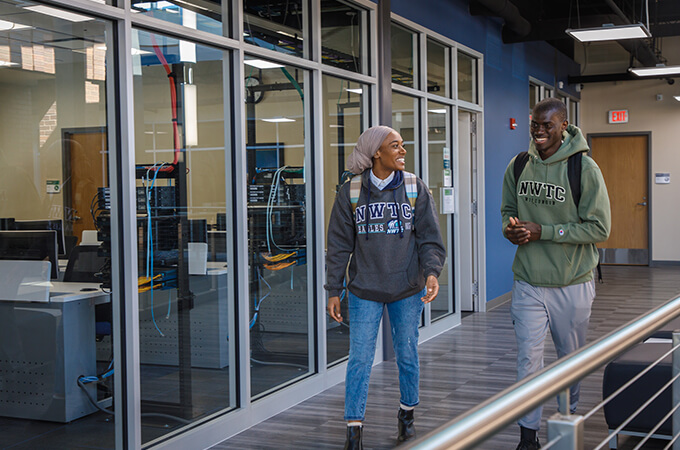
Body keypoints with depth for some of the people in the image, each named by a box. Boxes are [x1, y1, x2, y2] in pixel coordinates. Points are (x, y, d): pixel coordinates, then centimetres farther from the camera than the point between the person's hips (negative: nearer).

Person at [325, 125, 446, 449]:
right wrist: (334, 291, -1)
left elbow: (430, 238, -2)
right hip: (365, 291, -1)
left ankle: (407, 414, 34)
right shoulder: (350, 193, -3)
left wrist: (432, 271, -19)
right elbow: (339, 246, 1)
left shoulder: (415, 188, 0)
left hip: (407, 290, 1)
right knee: (360, 359, -3)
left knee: (408, 355, 12)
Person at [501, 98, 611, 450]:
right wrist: (510, 227, -9)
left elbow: (600, 228, -14)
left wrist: (542, 231, -20)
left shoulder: (584, 168, -12)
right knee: (528, 359, -1)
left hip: (572, 283, -2)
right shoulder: (518, 166, 1)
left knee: (571, 357, 16)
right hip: (528, 282, 2)